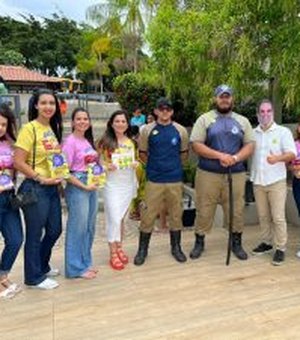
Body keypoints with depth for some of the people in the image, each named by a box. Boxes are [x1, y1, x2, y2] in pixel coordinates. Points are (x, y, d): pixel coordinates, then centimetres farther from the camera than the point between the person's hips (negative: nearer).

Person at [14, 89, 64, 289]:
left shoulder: (54, 129, 9)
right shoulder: (29, 129, -13)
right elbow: (18, 162, -16)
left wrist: (61, 176, 7)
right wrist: (41, 179, -17)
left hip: (53, 188, 8)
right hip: (35, 189, -8)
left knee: (55, 230, 17)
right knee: (35, 234, 6)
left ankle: (42, 266, 40)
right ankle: (34, 277, 24)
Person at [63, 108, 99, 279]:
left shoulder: (88, 140, 13)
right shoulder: (70, 142, -10)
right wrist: (84, 186, -16)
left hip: (92, 186, 8)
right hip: (77, 187, -8)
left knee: (90, 226, 13)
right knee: (78, 227, 0)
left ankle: (85, 262, 27)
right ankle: (77, 267, 13)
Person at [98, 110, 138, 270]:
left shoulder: (131, 142, 7)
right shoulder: (106, 142, -6)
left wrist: (135, 164, -6)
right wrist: (107, 166, -24)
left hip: (128, 184, 4)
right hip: (112, 185, -4)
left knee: (121, 218, 13)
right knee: (114, 219, -6)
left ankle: (119, 248, 24)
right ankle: (113, 254, 4)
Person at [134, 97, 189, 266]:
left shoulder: (180, 130, 3)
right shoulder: (148, 130, 0)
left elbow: (184, 153, 13)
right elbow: (143, 154, 9)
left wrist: (173, 165, 9)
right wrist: (154, 165, 8)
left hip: (175, 179, 1)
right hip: (154, 180, -1)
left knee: (176, 214, 11)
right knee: (148, 215, 4)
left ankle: (176, 247, 28)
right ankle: (143, 249, 20)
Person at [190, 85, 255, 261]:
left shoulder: (243, 121, 10)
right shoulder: (204, 119, 1)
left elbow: (250, 145, 4)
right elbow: (196, 145, -8)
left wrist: (235, 158, -15)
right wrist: (220, 155, -17)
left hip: (236, 174, 2)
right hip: (208, 174, -2)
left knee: (236, 210, 9)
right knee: (204, 210, 5)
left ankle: (237, 243, 26)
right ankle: (199, 242, 21)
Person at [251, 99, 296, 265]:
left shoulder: (283, 131, -2)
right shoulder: (252, 133, 9)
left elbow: (292, 154, -10)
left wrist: (278, 158, -28)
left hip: (276, 181, -4)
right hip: (258, 181, 4)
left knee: (278, 217, -4)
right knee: (263, 216, 13)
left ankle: (280, 248, 7)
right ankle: (266, 242, 27)